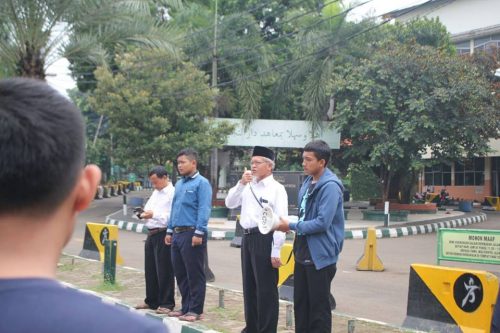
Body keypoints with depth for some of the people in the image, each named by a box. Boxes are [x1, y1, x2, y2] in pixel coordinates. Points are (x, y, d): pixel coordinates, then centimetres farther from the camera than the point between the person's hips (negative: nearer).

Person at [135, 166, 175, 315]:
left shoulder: (172, 193, -11)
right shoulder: (155, 193, 18)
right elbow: (149, 208, 24)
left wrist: (154, 215, -20)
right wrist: (144, 213, 2)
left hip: (163, 234, -9)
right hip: (151, 234, 9)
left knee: (164, 270, -2)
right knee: (150, 270, 14)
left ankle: (166, 303, 7)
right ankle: (151, 301, 25)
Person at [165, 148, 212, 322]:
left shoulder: (201, 183, -9)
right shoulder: (179, 184, 17)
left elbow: (204, 210, -15)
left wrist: (198, 233, -20)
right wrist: (170, 231, 17)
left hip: (192, 233, -9)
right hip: (177, 234, 9)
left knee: (194, 274, -2)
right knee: (180, 273, 13)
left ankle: (195, 310, 6)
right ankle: (186, 306, 23)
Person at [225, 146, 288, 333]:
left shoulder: (276, 189, -8)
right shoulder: (248, 186, 13)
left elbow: (280, 221, -13)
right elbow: (230, 204, 11)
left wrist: (276, 251, -17)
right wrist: (241, 184, -2)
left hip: (265, 239, -7)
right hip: (247, 238, 7)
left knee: (266, 289, 0)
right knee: (249, 286, 16)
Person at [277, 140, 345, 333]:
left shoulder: (330, 186, -18)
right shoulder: (308, 182, 10)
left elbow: (322, 223, -24)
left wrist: (291, 226, -16)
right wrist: (293, 225, 4)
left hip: (320, 256, -9)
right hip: (303, 253, 9)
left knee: (319, 307, 2)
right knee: (300, 303, 16)